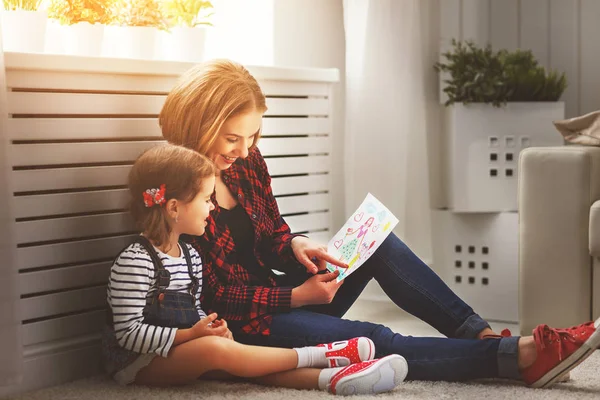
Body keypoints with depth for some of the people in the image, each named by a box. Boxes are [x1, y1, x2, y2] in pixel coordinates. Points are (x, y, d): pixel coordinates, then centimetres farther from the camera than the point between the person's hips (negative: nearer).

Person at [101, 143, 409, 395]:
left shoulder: (189, 255, 11)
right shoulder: (135, 262, -18)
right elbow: (129, 332, -20)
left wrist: (211, 327, -4)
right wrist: (190, 335, -24)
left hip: (179, 349, 9)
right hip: (138, 362, -9)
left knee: (244, 362, -16)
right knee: (215, 349, -33)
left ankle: (330, 378, -33)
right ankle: (320, 355, -26)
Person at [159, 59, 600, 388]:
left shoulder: (246, 160, 2)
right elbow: (215, 297, -18)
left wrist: (297, 245, -11)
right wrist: (299, 297, -20)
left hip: (277, 297, 8)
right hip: (242, 324, -8)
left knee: (377, 245, -9)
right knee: (375, 340, -24)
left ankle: (483, 336, -15)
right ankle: (521, 357, -27)